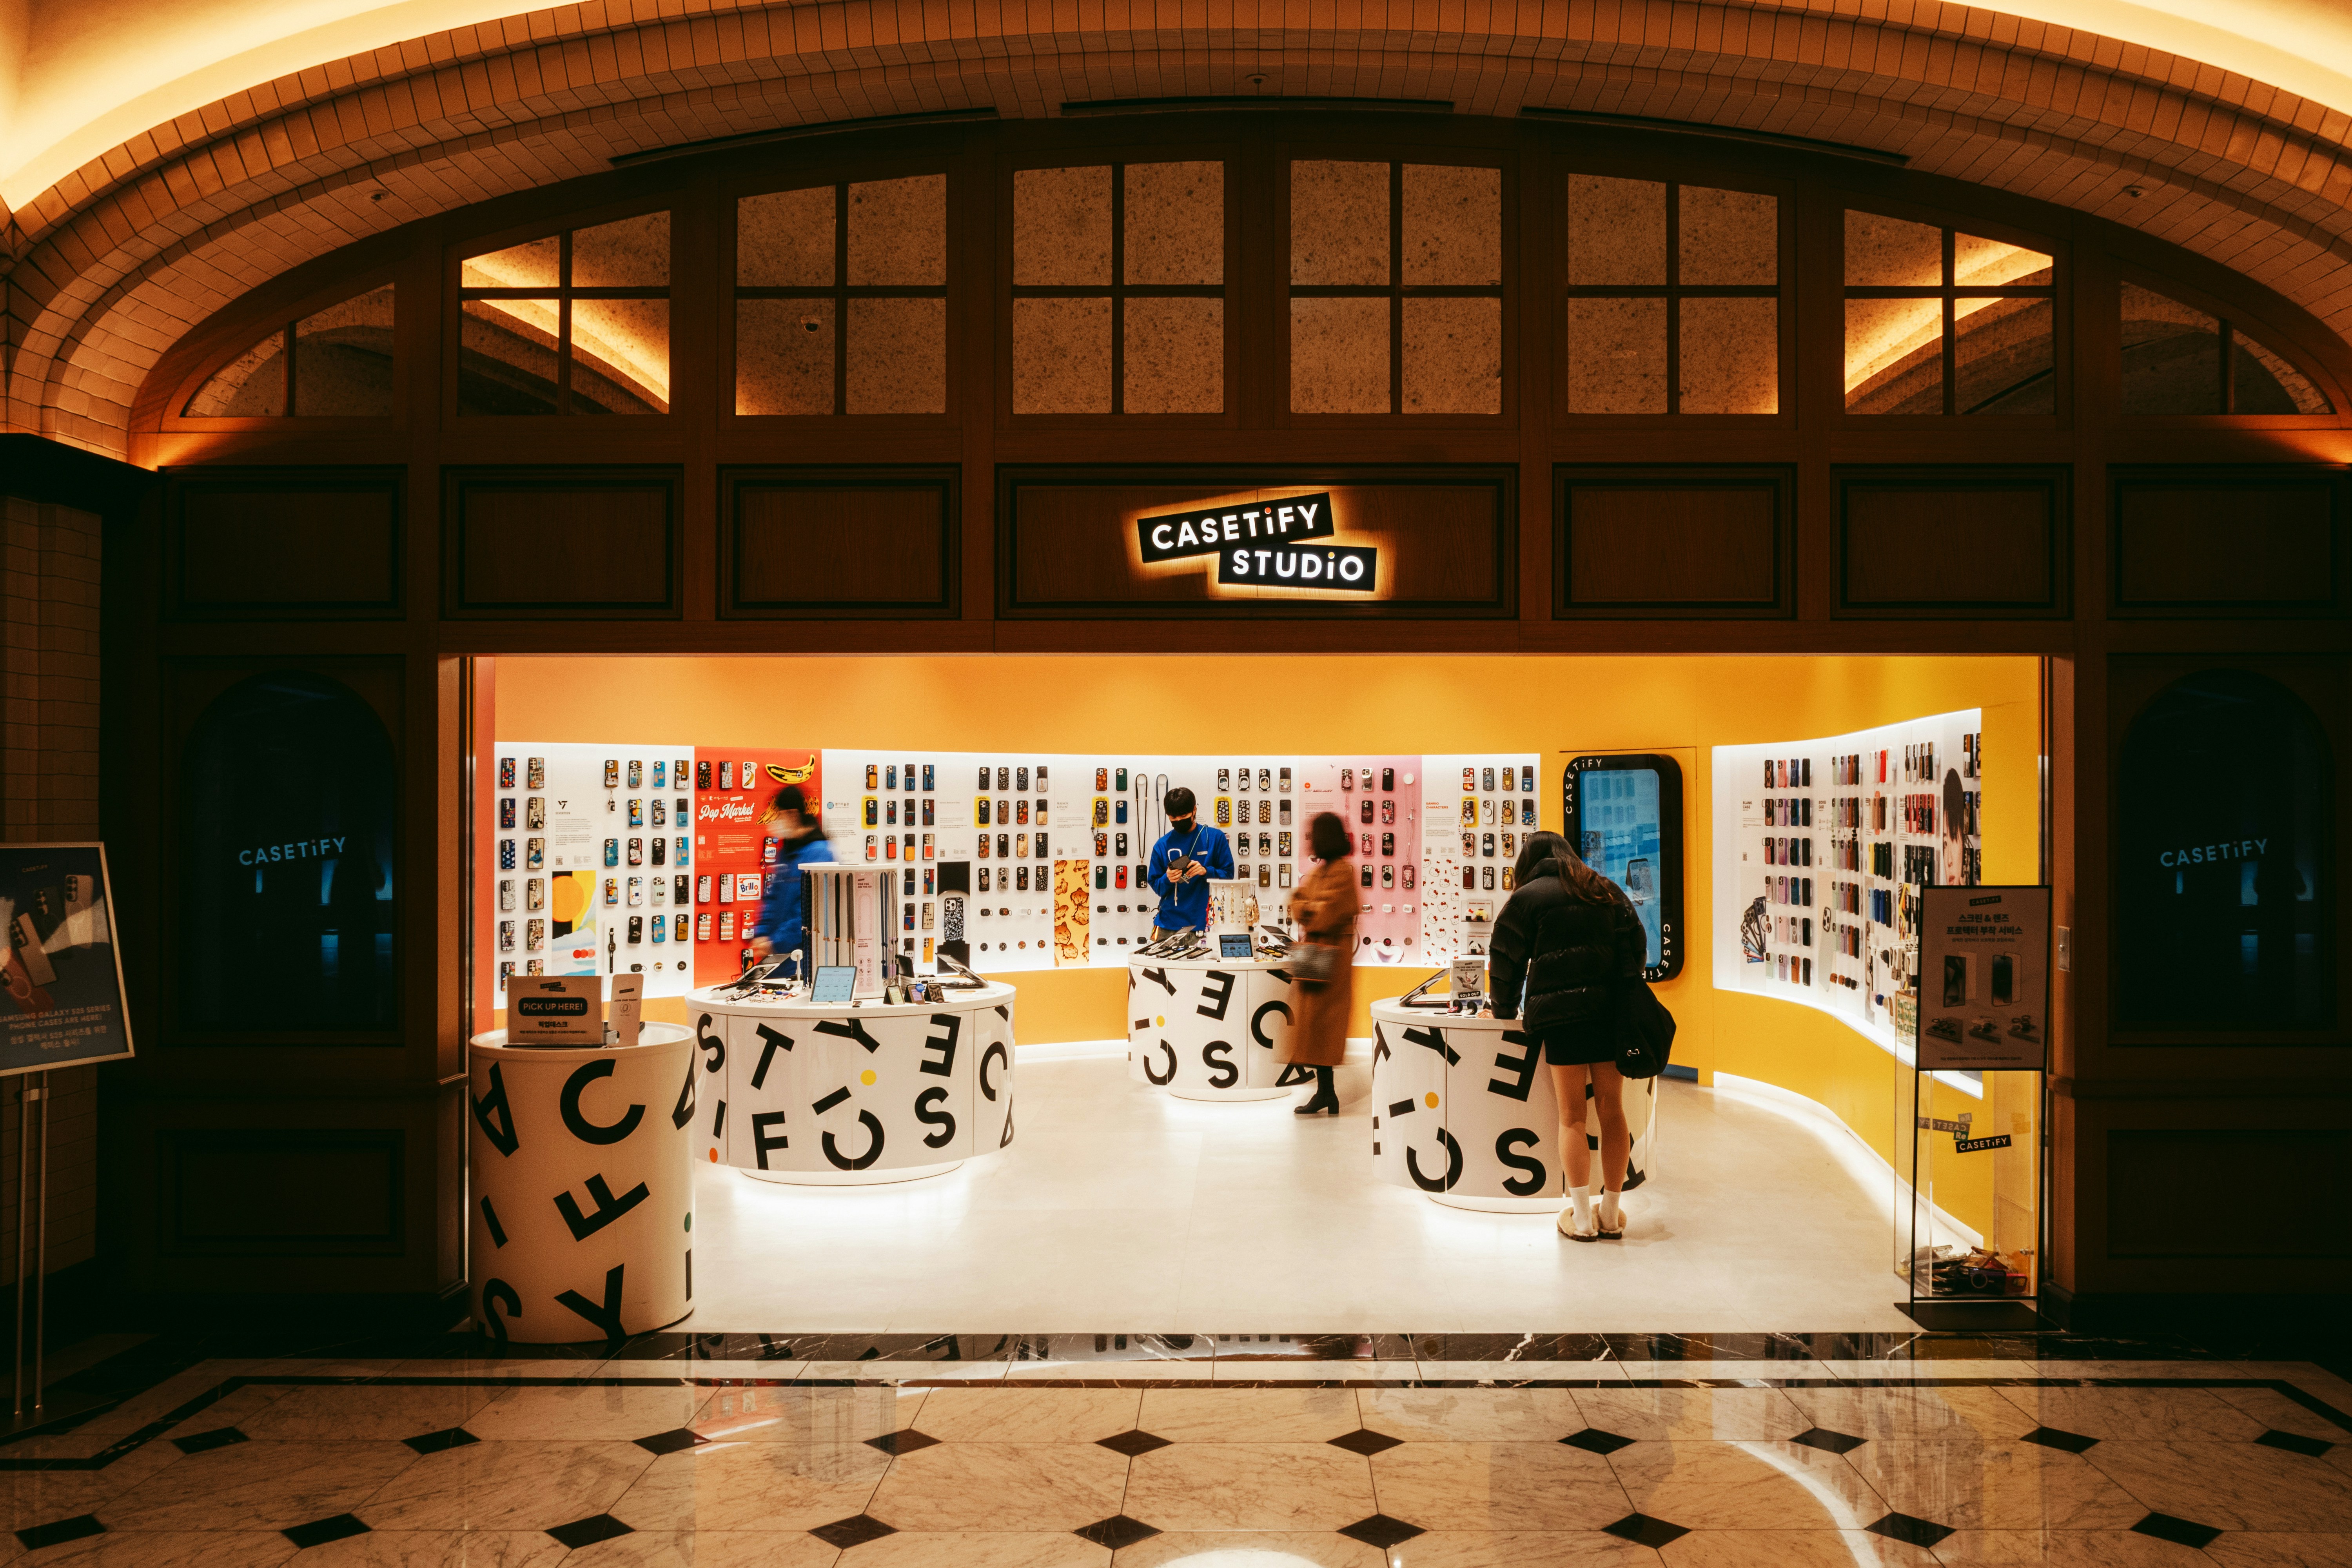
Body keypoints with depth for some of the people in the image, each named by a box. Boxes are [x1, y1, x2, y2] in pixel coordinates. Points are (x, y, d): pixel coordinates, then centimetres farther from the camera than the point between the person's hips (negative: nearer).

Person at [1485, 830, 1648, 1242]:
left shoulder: (1527, 898, 6)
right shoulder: (1606, 890, 18)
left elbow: (1507, 960, 6)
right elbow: (1637, 943, 14)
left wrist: (1505, 1010, 18)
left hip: (1560, 1012, -3)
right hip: (1610, 1009, 3)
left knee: (1572, 1116, 2)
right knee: (1612, 1109, 8)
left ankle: (1581, 1218, 1)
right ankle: (1611, 1215, 13)